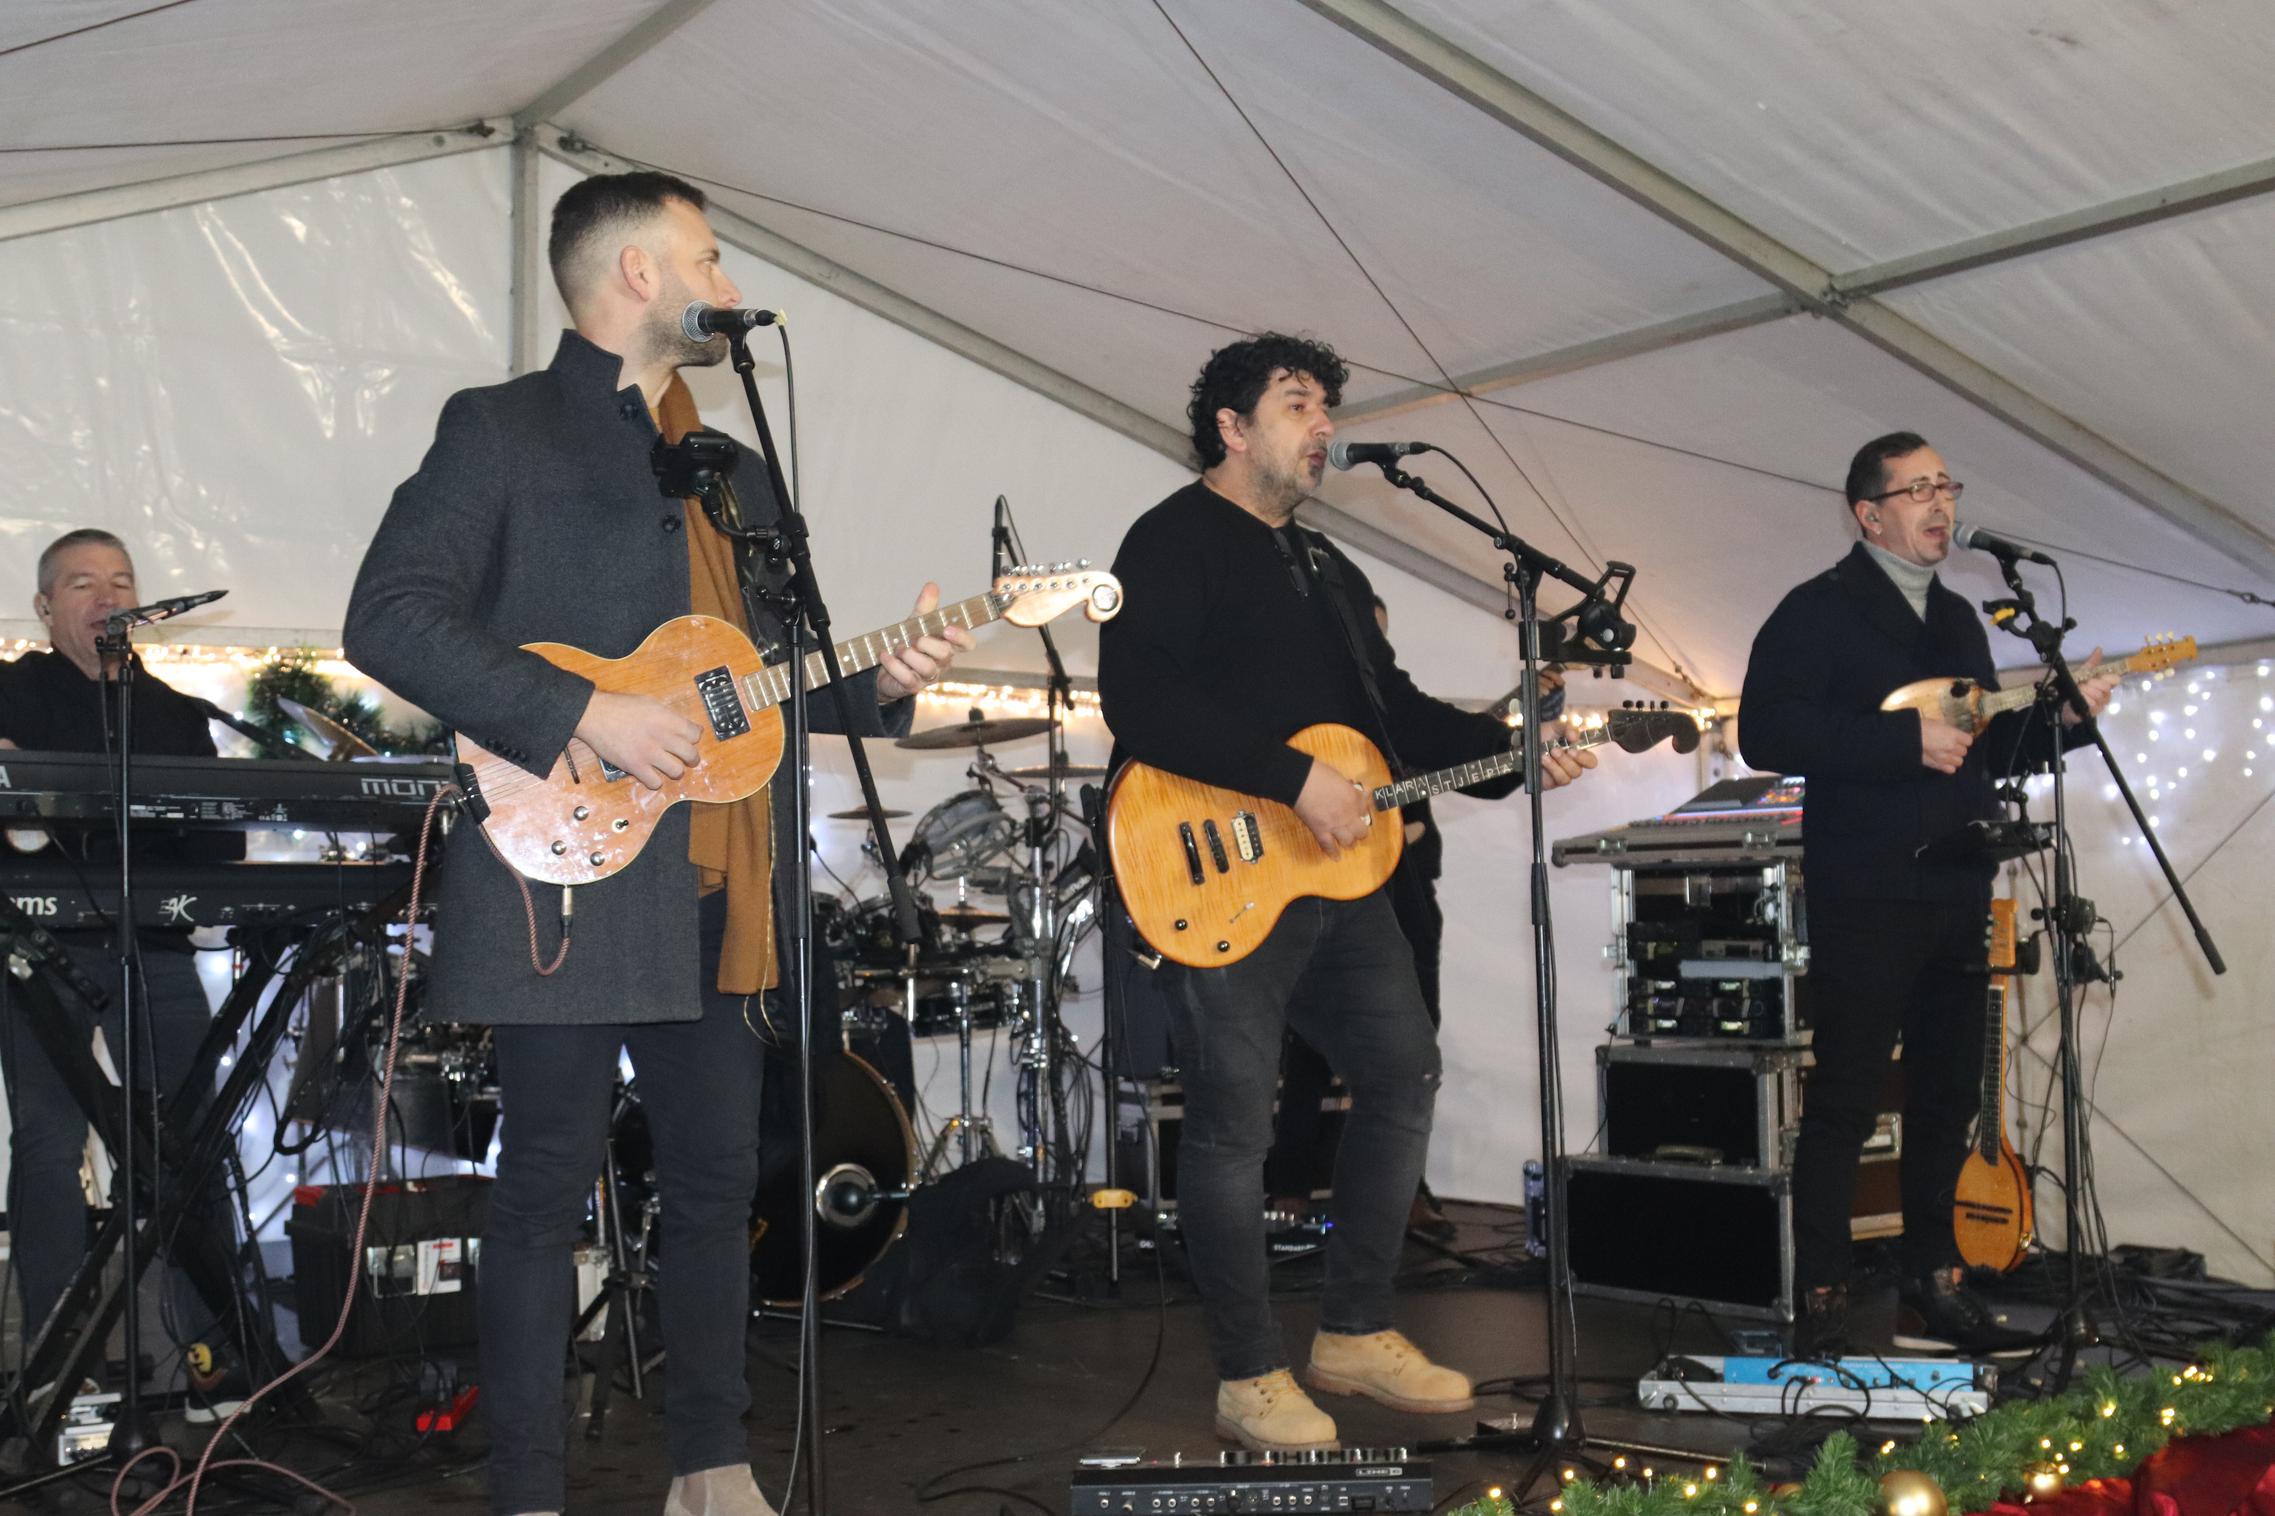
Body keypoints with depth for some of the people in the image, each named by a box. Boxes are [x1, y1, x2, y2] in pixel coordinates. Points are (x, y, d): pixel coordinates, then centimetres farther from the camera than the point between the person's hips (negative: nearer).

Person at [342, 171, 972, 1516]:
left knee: (720, 1180, 11)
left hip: (721, 893, 7)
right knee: (549, 1187, 0)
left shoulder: (739, 473, 21)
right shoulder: (501, 427, -1)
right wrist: (585, 714, -19)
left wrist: (877, 682, 3)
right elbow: (390, 616, -12)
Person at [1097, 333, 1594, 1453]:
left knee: (1403, 1075, 10)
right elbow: (1137, 702, -20)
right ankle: (1251, 1380, 10)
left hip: (1338, 873, 9)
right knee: (1235, 1121, -4)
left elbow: (1394, 708, 23)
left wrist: (1511, 750, 7)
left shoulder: (1326, 567, 22)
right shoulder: (1174, 541, -6)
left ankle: (1355, 1337, 23)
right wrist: (1297, 779, -22)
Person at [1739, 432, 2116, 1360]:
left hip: (1956, 896, 8)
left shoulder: (1956, 618, 18)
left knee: (1947, 1098, 12)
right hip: (1864, 897, -8)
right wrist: (1906, 740, -20)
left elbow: (1989, 749, 24)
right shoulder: (1819, 611, -5)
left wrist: (2062, 714, 5)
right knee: (1844, 1103, -4)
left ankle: (1931, 1292, 24)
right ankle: (1820, 1310, 4)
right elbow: (1764, 733, -18)